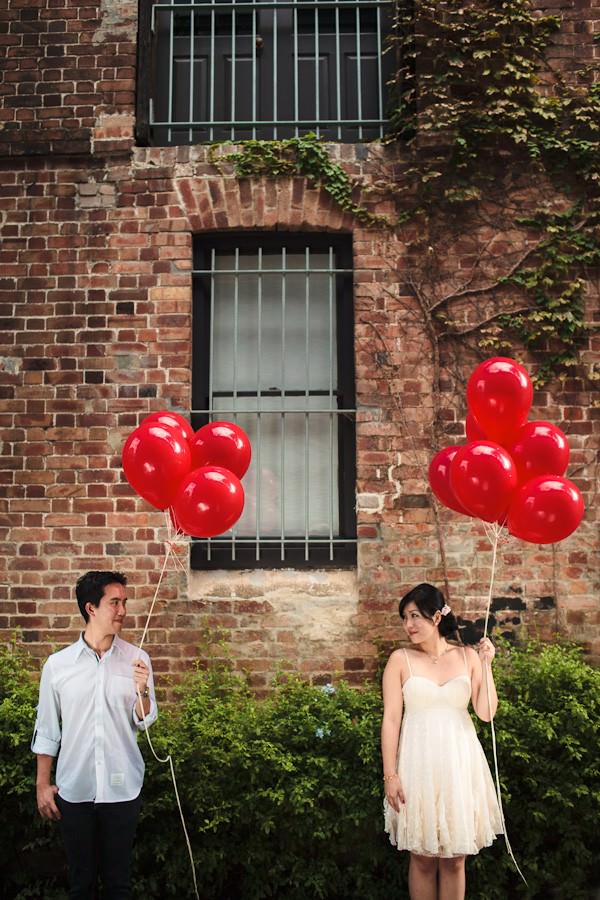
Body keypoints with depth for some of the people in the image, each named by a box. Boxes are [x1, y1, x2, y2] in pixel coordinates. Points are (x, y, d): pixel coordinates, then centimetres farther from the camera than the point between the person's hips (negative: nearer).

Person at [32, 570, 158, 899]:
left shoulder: (136, 659, -4)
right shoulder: (57, 664, -5)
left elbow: (144, 722, 1)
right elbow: (47, 729, 4)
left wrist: (142, 691, -18)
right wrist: (43, 784, 4)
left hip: (123, 788, 0)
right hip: (74, 789, 0)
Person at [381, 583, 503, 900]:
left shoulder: (468, 657, 3)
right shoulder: (400, 660, -3)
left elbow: (486, 713, -1)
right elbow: (391, 720, -5)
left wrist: (486, 665, -8)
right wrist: (390, 775, -10)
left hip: (460, 763, 2)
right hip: (419, 764, -1)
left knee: (455, 858, 8)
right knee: (422, 858, 5)